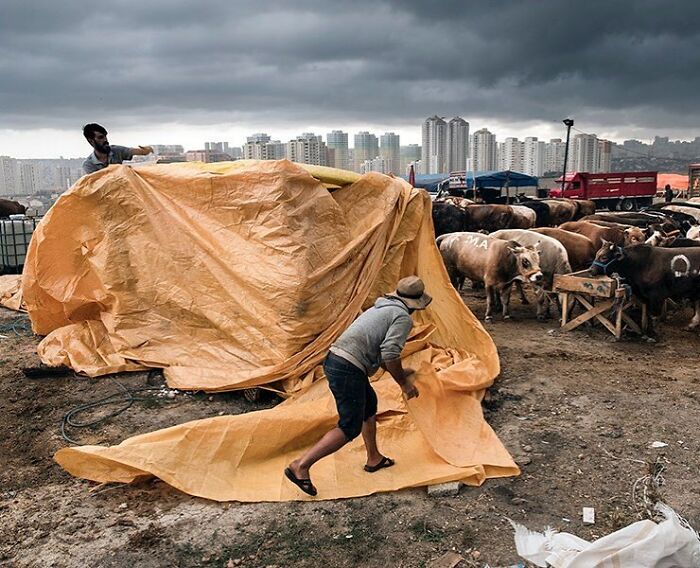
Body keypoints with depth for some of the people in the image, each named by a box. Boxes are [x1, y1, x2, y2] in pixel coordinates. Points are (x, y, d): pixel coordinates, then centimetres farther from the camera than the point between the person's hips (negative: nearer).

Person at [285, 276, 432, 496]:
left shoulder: (382, 308, 23)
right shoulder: (403, 317, -4)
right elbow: (390, 355, -15)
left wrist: (399, 372, 37)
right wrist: (404, 383, -1)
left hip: (334, 359, 10)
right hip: (348, 369, -10)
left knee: (369, 405, 26)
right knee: (350, 428, -2)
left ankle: (374, 458, 39)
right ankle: (300, 466, -3)